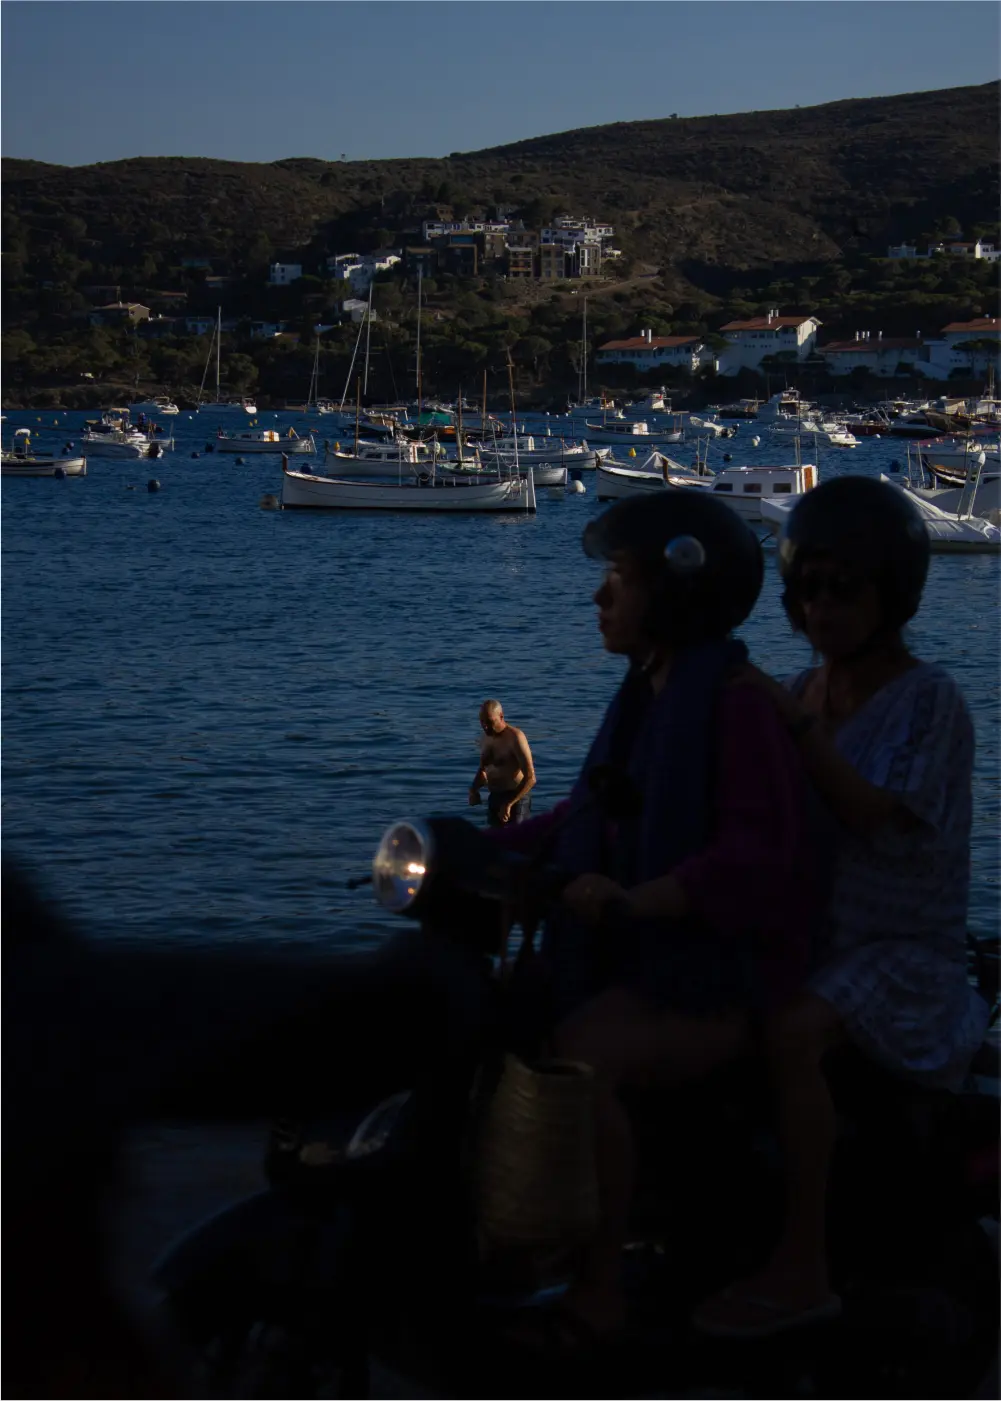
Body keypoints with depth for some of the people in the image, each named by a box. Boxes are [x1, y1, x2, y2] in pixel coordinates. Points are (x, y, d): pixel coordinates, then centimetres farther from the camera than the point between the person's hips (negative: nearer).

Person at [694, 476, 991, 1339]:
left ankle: (803, 1269, -28)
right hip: (809, 937, 8)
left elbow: (869, 813, -25)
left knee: (789, 1034, -34)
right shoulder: (806, 691, 8)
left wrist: (793, 724, -35)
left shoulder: (929, 700, -12)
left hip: (905, 953, -8)